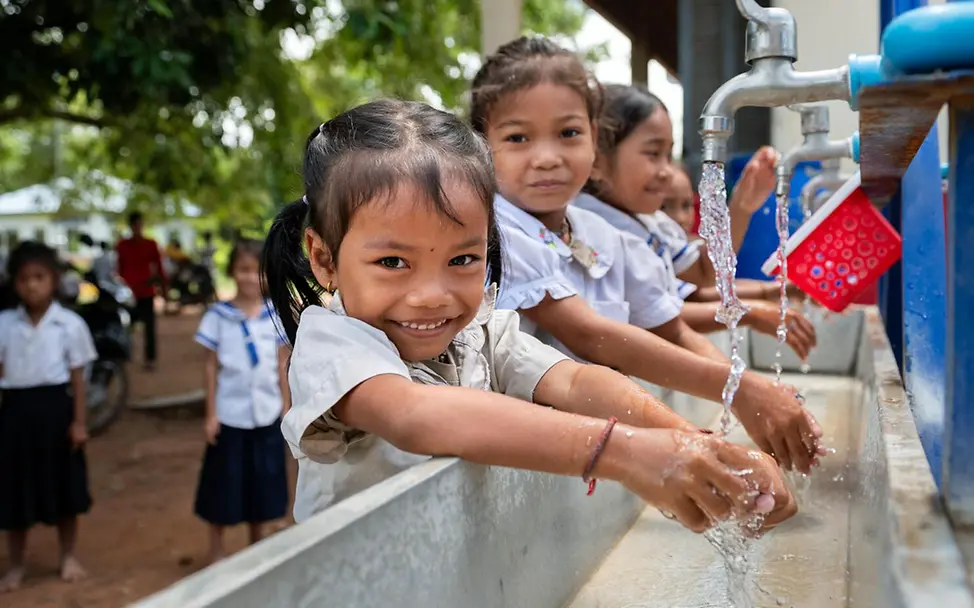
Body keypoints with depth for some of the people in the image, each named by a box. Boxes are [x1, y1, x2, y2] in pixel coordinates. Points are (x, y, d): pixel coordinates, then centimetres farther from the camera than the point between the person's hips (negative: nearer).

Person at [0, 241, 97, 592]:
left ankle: (68, 556, 29)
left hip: (54, 407, -1)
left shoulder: (70, 324, -5)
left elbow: (77, 378, -2)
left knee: (63, 485, 10)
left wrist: (79, 421, -4)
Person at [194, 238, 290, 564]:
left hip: (267, 414, 2)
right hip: (230, 414, -2)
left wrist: (286, 406, 5)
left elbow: (282, 363, 5)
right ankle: (216, 555, 23)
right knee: (224, 486, 7)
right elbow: (211, 366, -3)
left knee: (262, 484, 13)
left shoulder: (276, 314, -1)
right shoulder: (218, 315, -7)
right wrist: (211, 413, -5)